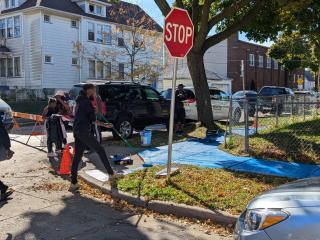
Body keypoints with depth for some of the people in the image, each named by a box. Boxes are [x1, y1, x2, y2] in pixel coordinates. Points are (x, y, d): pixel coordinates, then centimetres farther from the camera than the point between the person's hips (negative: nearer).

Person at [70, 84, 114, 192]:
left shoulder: (80, 101, 19)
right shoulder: (86, 102, -11)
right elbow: (93, 118, -10)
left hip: (77, 131, 9)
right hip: (84, 131, -9)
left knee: (77, 156, 6)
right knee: (100, 150, 5)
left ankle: (73, 183, 5)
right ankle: (111, 173, 15)